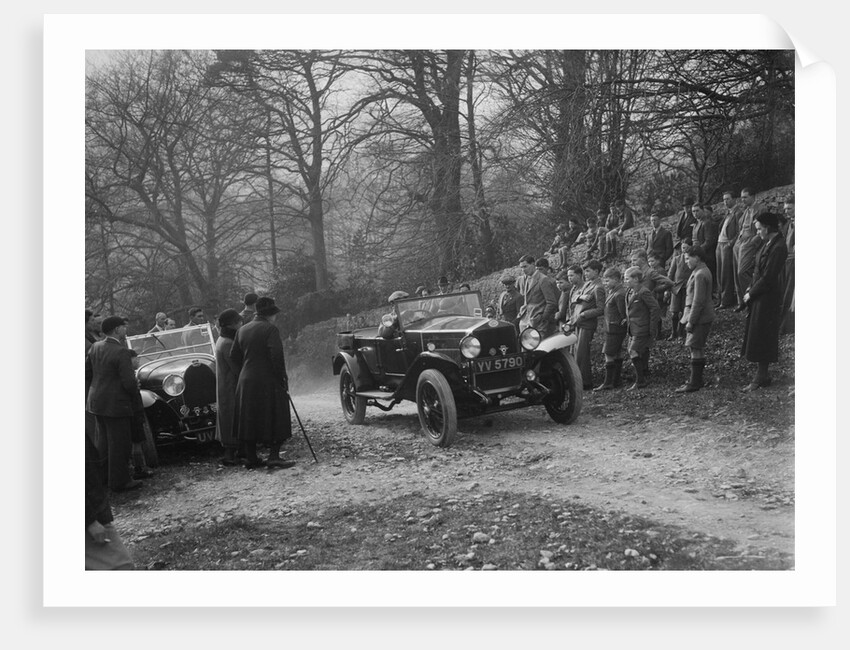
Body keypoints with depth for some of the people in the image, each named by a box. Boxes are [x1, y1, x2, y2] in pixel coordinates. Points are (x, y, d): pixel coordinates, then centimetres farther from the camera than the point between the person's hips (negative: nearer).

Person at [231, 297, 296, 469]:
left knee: (249, 420, 11)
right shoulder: (270, 329, -10)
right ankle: (273, 455, -5)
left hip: (245, 382, 7)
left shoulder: (242, 330, 12)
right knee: (275, 418, 1)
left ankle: (251, 458, 14)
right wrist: (282, 377, -11)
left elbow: (234, 356, 12)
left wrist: (244, 371, 16)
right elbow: (277, 356, -19)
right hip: (267, 382, -7)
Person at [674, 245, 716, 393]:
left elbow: (698, 301, -22)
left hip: (700, 318, -10)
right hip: (703, 317, 10)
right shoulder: (702, 271, 13)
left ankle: (694, 383, -1)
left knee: (696, 349, -5)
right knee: (698, 349, 16)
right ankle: (697, 380, 25)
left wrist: (691, 321, -18)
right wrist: (688, 318, 19)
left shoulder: (700, 275, -20)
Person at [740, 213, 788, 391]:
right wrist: (751, 288, 6)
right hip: (759, 295, 9)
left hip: (767, 298, -9)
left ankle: (761, 378, 10)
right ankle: (762, 375, 24)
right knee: (755, 335, 14)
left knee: (761, 338, -1)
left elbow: (768, 277, -21)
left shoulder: (778, 248, -21)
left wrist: (751, 294, -13)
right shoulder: (768, 243, 8)